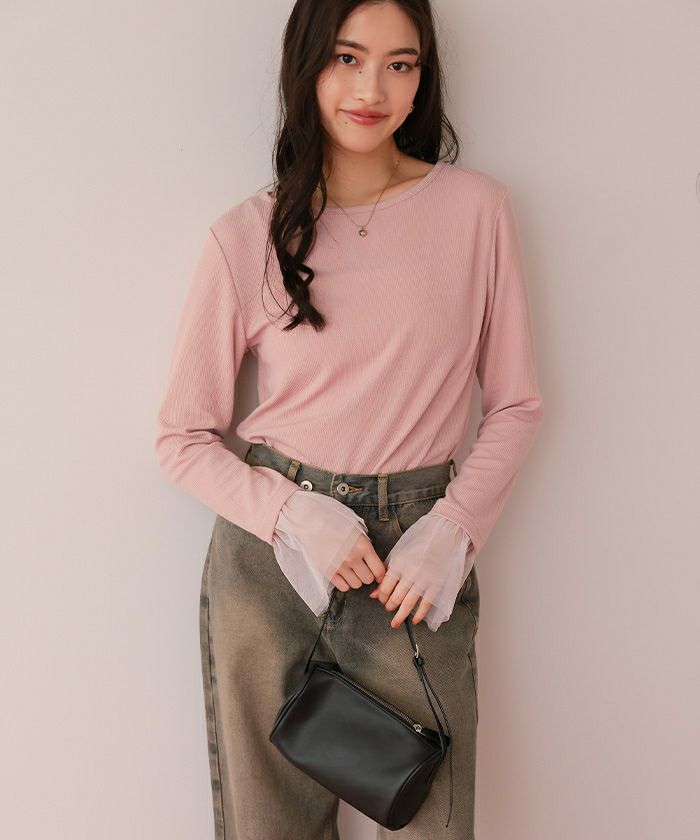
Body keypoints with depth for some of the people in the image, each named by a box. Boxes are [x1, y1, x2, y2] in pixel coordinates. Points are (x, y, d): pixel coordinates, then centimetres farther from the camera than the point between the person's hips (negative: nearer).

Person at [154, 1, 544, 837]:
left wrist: (451, 529, -10)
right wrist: (295, 514, -13)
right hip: (268, 552, 1)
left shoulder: (476, 209, -2)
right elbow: (182, 438, 0)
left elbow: (515, 405, 3)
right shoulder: (245, 236, -3)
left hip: (418, 557, 0)